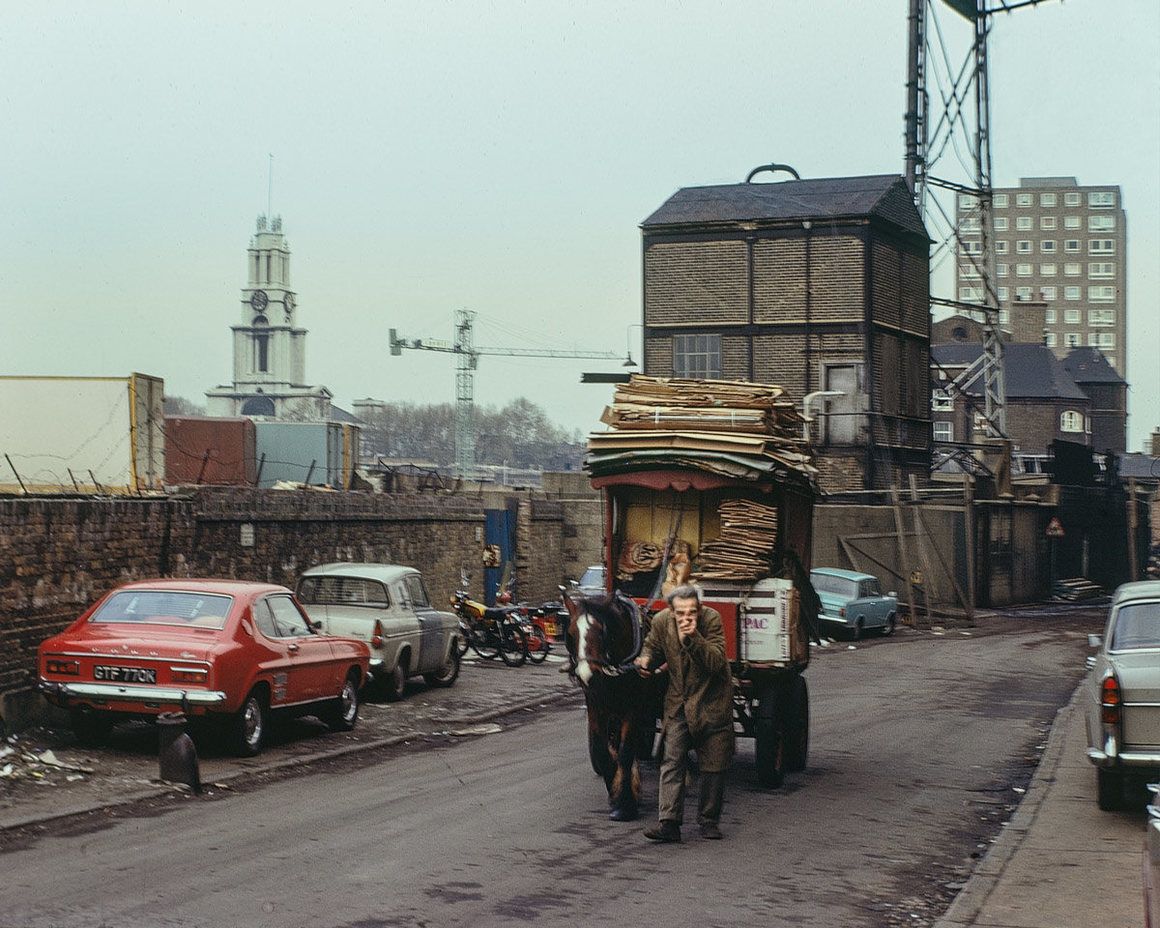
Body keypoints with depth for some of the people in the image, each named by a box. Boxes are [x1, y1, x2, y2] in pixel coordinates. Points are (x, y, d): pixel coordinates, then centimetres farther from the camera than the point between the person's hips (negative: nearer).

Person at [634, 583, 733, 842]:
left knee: (713, 765, 5)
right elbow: (653, 647, 12)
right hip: (678, 702, 2)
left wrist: (693, 637, -38)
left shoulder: (712, 619, -20)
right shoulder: (661, 621, -9)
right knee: (672, 761, -5)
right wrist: (646, 661, -9)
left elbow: (716, 662, -28)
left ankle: (709, 821, 19)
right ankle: (668, 822, -8)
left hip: (712, 702, -2)